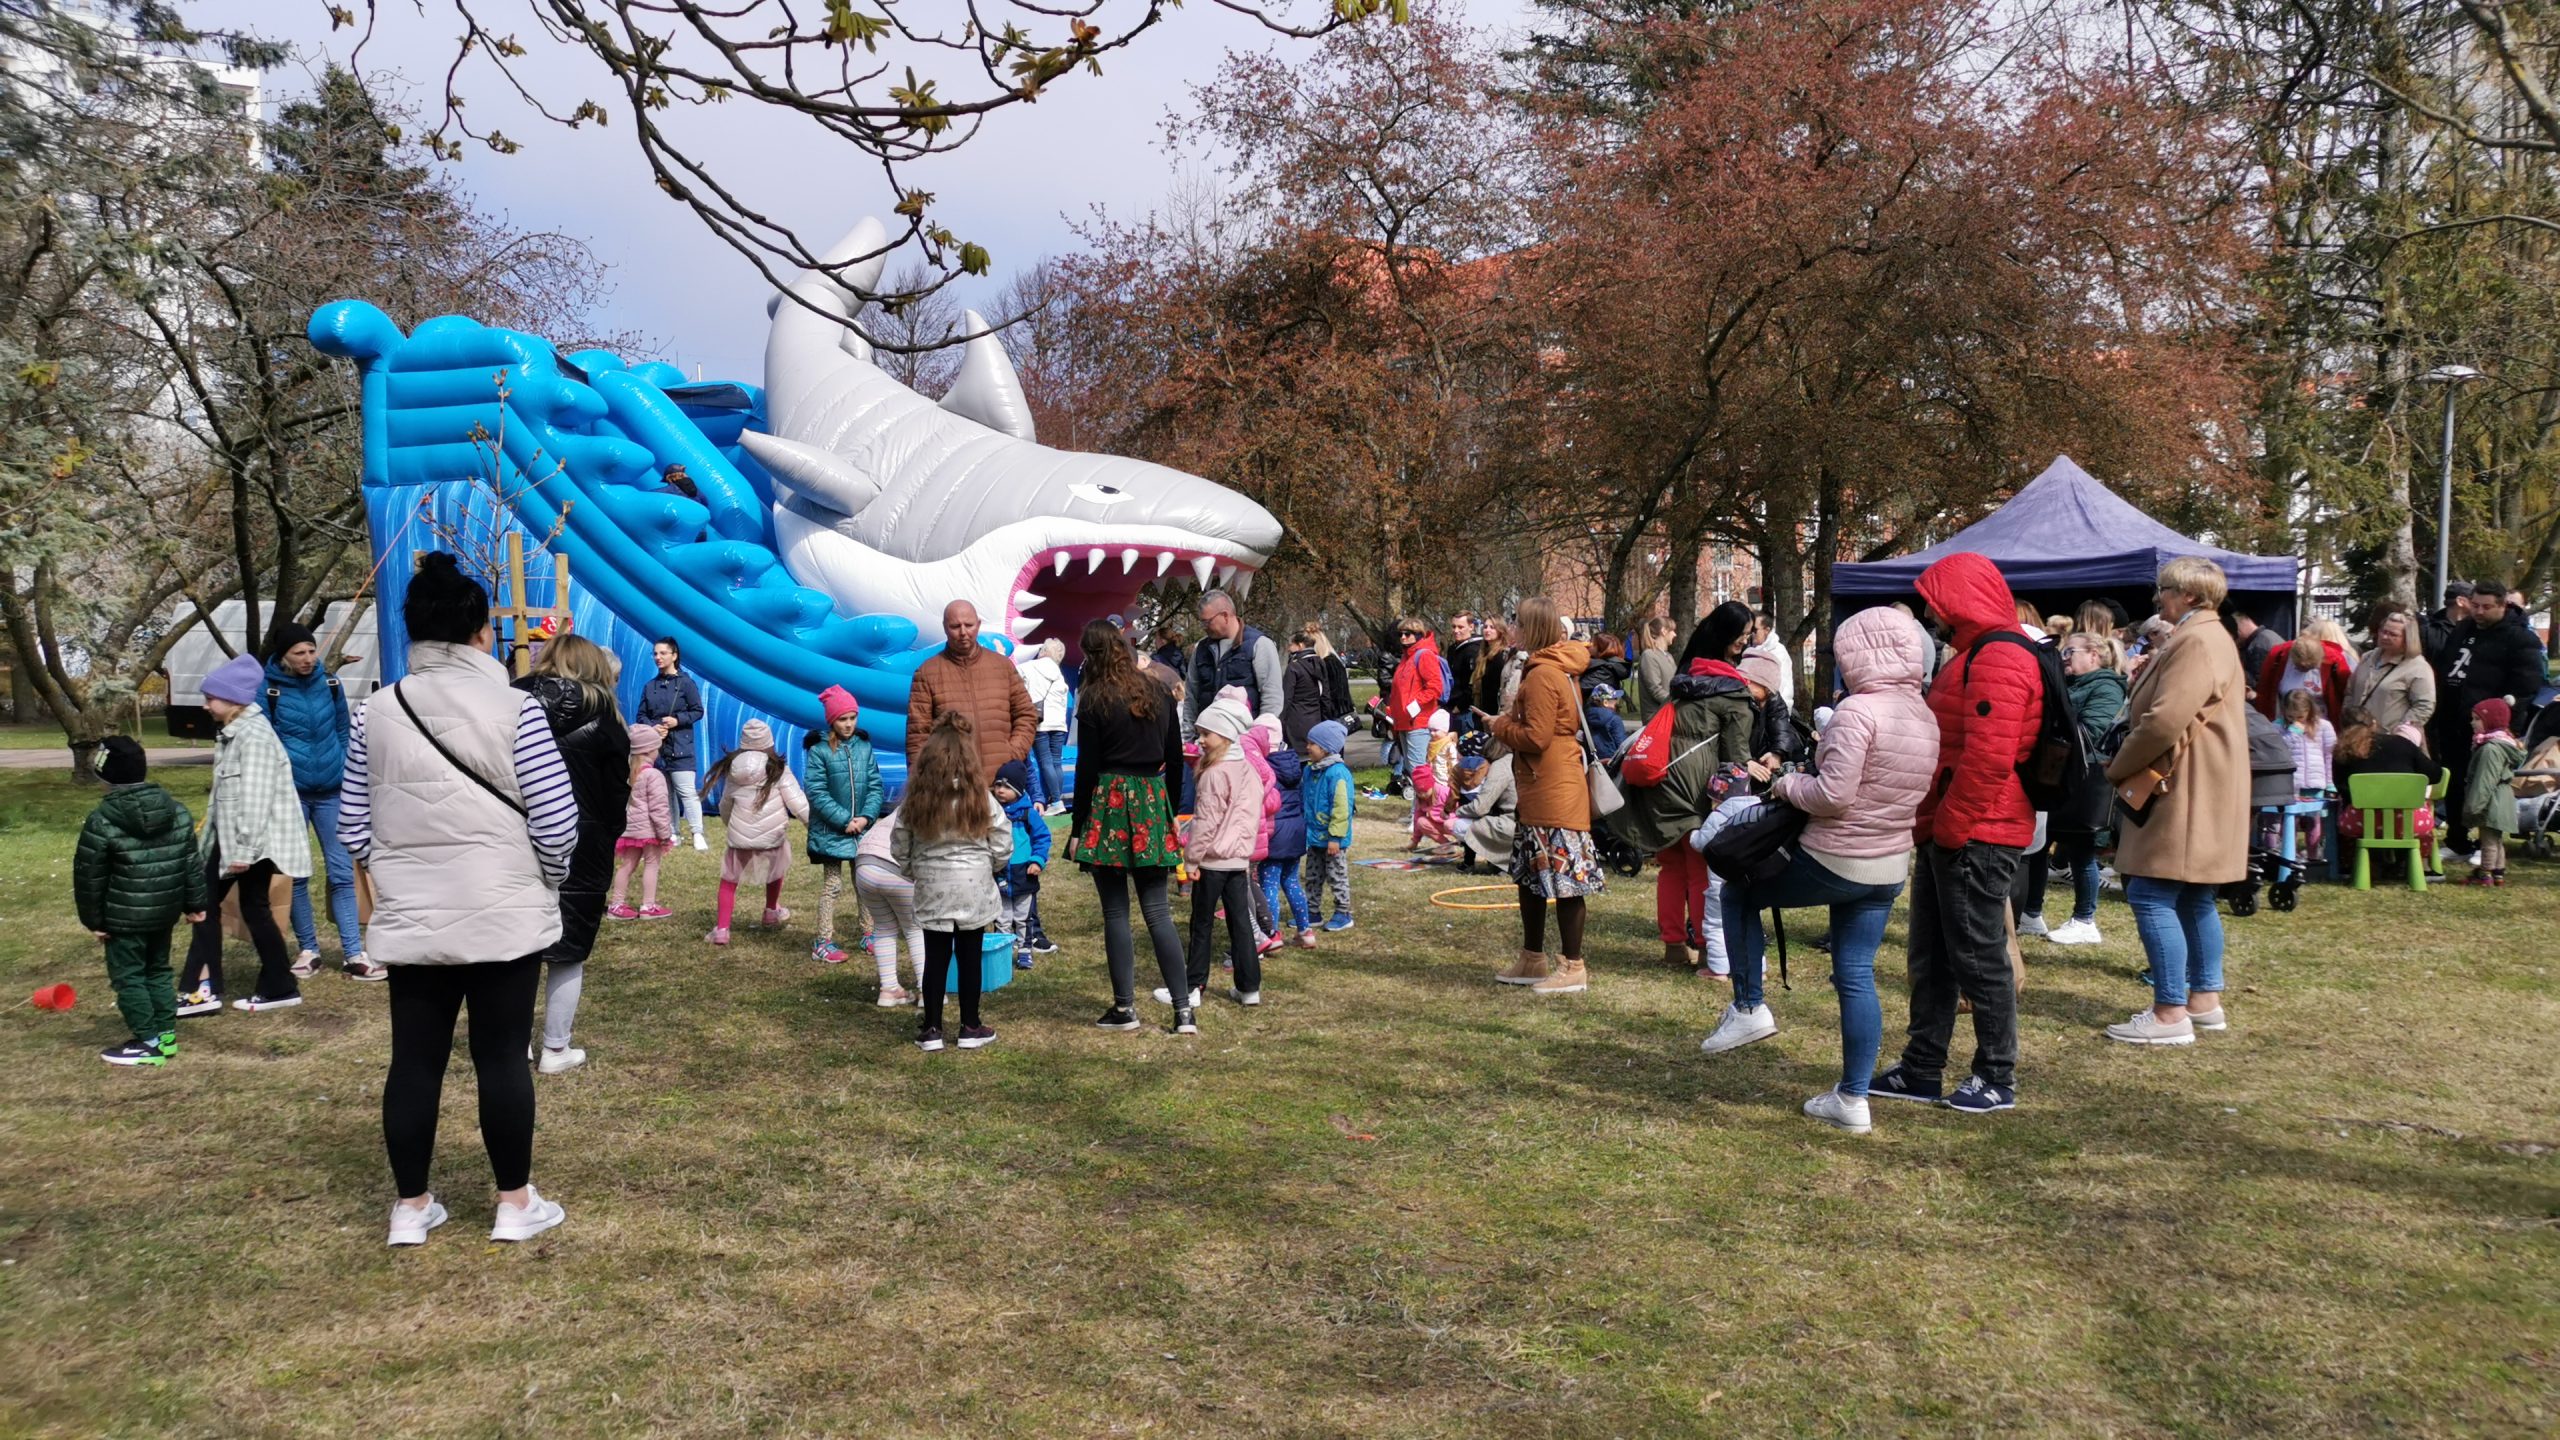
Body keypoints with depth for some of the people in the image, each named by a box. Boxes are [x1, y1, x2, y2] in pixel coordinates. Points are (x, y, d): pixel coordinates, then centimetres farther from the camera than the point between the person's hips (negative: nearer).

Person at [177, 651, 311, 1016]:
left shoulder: (255, 735, -19)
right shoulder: (232, 733, 14)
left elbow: (255, 797, -24)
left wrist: (244, 849, -24)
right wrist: (210, 835, 24)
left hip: (254, 841, -11)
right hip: (228, 838, 11)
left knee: (254, 909, -4)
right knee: (205, 902, 13)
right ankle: (201, 989, 18)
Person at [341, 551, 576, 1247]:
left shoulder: (375, 713, 1)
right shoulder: (513, 709, -11)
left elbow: (354, 829, 7)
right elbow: (558, 823, -12)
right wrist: (548, 876, 8)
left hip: (410, 920, 3)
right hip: (505, 916, -3)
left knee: (415, 1060, 11)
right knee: (502, 1056, 6)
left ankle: (410, 1206, 22)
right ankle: (515, 1203, 16)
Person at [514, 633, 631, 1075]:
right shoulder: (601, 714, -3)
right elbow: (617, 791, 0)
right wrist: (607, 841, 12)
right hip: (579, 845, -3)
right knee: (568, 951, 5)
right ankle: (556, 1049, 10)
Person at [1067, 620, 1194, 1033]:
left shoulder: (1095, 701, -7)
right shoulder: (1159, 693, 7)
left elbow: (1087, 767, -7)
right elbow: (1175, 758, 11)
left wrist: (1077, 828, -2)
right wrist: (1171, 810, 20)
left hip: (1109, 804, -4)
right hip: (1152, 803, 4)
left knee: (1115, 911, 4)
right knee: (1158, 911, 6)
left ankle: (1125, 1008, 9)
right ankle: (1183, 1010, 2)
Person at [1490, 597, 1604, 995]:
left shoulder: (1542, 675, -18)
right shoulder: (1559, 668, 13)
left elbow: (1535, 737, -22)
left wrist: (1500, 726, -6)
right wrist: (1510, 720, 8)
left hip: (1554, 794, -11)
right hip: (1541, 791, 11)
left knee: (1563, 880, -3)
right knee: (1529, 874, 19)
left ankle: (1573, 968, 5)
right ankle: (1532, 959, 30)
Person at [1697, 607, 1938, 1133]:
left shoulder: (1858, 710, -19)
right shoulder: (1925, 717, 7)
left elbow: (1833, 794, -24)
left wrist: (1788, 785, -5)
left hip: (1832, 861, -7)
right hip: (1889, 868, 8)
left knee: (1737, 893, 15)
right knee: (1856, 976, 11)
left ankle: (1749, 1007, 17)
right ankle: (1852, 1099, 14)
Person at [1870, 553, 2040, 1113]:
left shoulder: (1999, 660, -17)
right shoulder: (1973, 654, 19)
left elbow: (1988, 758, -25)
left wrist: (1950, 826, -19)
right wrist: (1931, 824, 17)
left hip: (1976, 836, -11)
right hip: (1948, 833, 11)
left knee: (1979, 958, -1)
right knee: (1931, 956, 14)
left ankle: (1998, 1079, 11)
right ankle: (1921, 1069, 22)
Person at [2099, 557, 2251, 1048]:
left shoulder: (2197, 641, -17)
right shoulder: (2203, 637, 19)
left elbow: (2164, 721, -25)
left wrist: (2117, 768, -14)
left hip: (2186, 797, -11)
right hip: (2190, 794, 11)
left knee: (2151, 896, -9)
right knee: (2193, 898, 16)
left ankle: (2170, 1013, -7)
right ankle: (2205, 1000, 23)